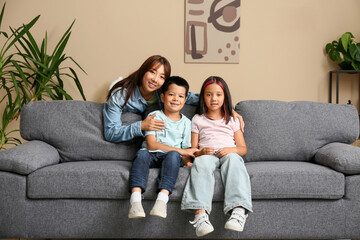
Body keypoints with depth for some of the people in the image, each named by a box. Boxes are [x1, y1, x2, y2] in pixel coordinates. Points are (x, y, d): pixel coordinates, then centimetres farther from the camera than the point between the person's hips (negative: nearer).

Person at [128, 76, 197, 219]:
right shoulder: (154, 116, 8)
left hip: (172, 158, 1)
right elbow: (151, 144, -6)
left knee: (173, 155, -34)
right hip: (152, 155, -1)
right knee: (142, 154, -34)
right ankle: (135, 200, -51)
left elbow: (186, 149, 13)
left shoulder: (186, 123, 16)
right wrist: (180, 151, -12)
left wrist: (187, 161, -13)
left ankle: (162, 199, -51)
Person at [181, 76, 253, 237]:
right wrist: (201, 152, -8)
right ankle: (201, 214, -57)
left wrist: (231, 149, -7)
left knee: (233, 159, -37)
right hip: (206, 155, 0)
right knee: (201, 163, -38)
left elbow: (243, 149, 16)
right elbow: (193, 149, 17)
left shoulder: (232, 120, 23)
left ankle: (239, 211, -55)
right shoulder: (198, 120, 23)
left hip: (229, 154, 1)